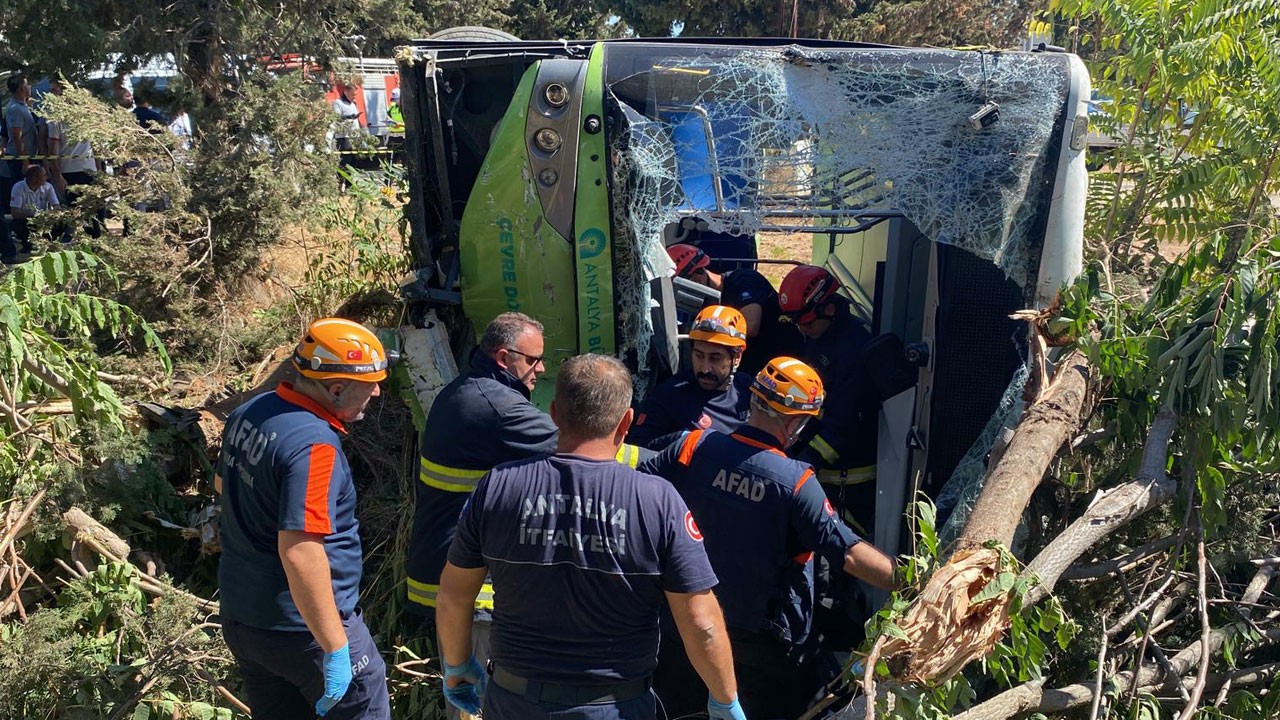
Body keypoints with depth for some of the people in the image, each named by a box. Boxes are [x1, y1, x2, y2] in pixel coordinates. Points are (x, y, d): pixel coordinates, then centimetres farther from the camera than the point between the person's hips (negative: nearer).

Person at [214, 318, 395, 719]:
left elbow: (223, 484, 19)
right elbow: (300, 554, -32)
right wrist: (336, 648, -27)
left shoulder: (247, 413, 0)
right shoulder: (313, 444, -27)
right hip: (302, 627, -8)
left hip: (239, 617, 8)